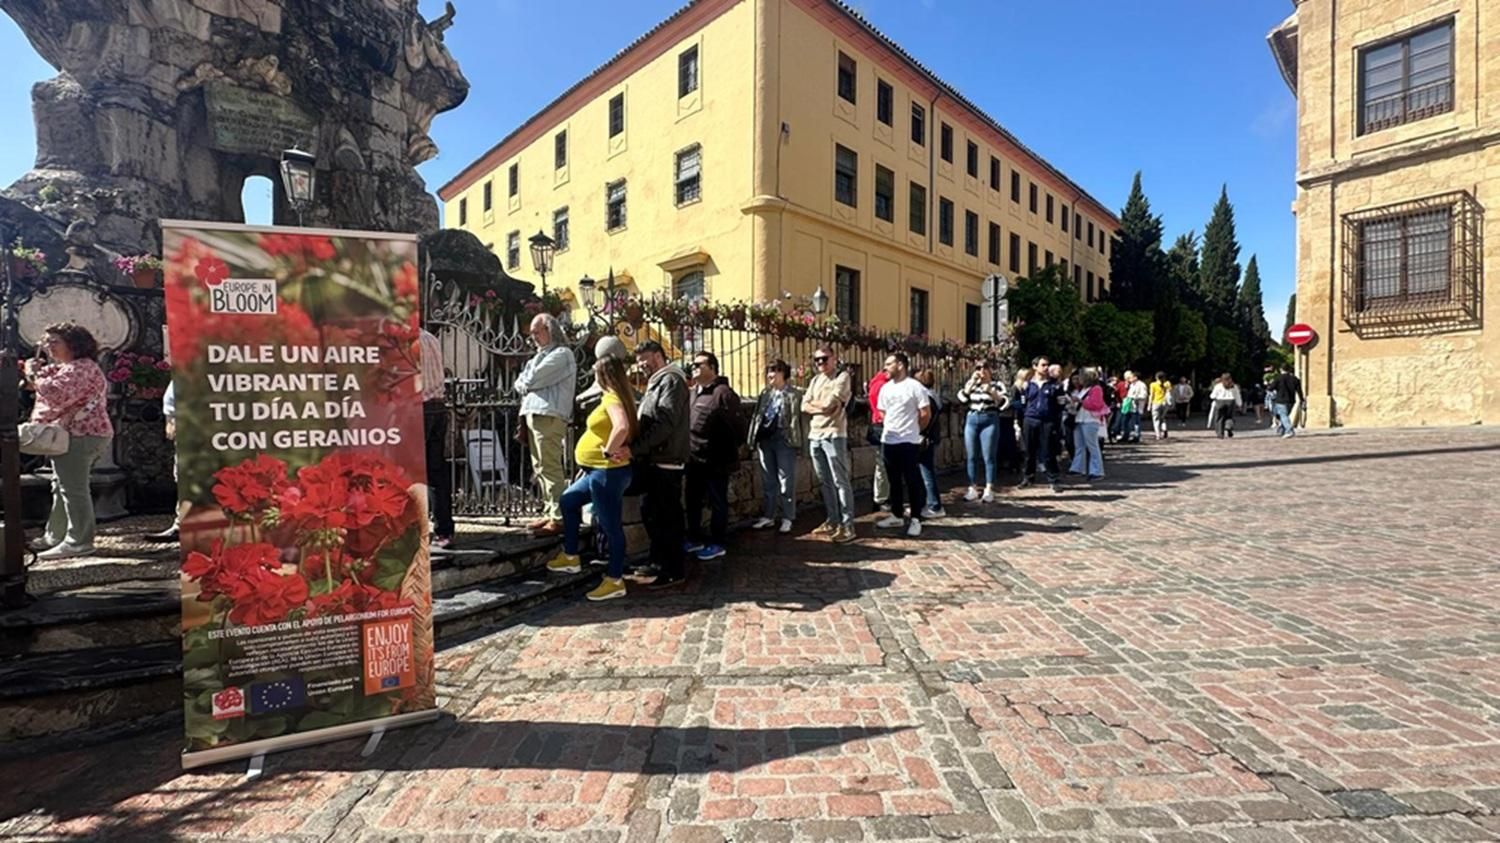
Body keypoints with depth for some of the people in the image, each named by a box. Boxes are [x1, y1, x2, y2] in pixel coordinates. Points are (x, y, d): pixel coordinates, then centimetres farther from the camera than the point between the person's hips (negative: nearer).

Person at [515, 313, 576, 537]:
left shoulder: (561, 354, -5)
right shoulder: (542, 356, 27)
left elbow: (530, 380, -12)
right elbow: (521, 382, 20)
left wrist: (523, 382, 7)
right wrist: (526, 383, -1)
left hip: (549, 417, -10)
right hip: (534, 415, 10)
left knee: (549, 467, -12)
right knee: (540, 468, 10)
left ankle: (558, 518, -11)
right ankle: (549, 513, 17)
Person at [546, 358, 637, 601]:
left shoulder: (611, 399, -16)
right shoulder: (614, 398, 13)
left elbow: (622, 427, -34)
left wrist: (609, 451, -22)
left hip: (608, 472, -11)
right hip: (598, 471, 11)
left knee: (611, 526, -3)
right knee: (568, 500, 24)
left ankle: (615, 582, 7)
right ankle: (570, 557, 33)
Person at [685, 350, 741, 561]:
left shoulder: (723, 392, -14)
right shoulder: (692, 392, 13)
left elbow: (734, 427, -17)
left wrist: (729, 455, -17)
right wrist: (687, 452, 14)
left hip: (716, 460, -8)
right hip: (695, 459, 8)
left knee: (717, 502, 5)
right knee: (693, 501, 17)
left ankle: (717, 544, 17)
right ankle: (695, 539, 32)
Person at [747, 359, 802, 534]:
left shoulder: (794, 394, -2)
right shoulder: (765, 393, 15)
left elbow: (796, 419, -6)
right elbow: (756, 416, 15)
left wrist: (795, 442, -13)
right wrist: (754, 440, 9)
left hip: (784, 441, -6)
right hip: (764, 440, 6)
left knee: (786, 482, 0)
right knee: (768, 481, 12)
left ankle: (787, 518, 9)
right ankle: (768, 516, 21)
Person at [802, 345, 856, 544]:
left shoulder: (842, 377, -4)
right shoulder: (815, 380, 18)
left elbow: (828, 403, -14)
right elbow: (804, 406, 8)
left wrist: (813, 403, 4)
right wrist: (822, 407, -7)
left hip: (833, 435, -7)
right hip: (814, 435, 7)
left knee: (840, 481, -6)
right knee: (825, 481, 12)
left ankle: (847, 525, -4)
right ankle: (833, 520, 22)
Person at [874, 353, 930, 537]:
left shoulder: (915, 387, -10)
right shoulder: (885, 388, 9)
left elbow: (926, 414, -6)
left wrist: (914, 430, 6)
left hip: (908, 442, -6)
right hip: (888, 440, 6)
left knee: (912, 481, 0)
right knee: (894, 480, 14)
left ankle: (915, 519, 8)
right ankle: (896, 515, 24)